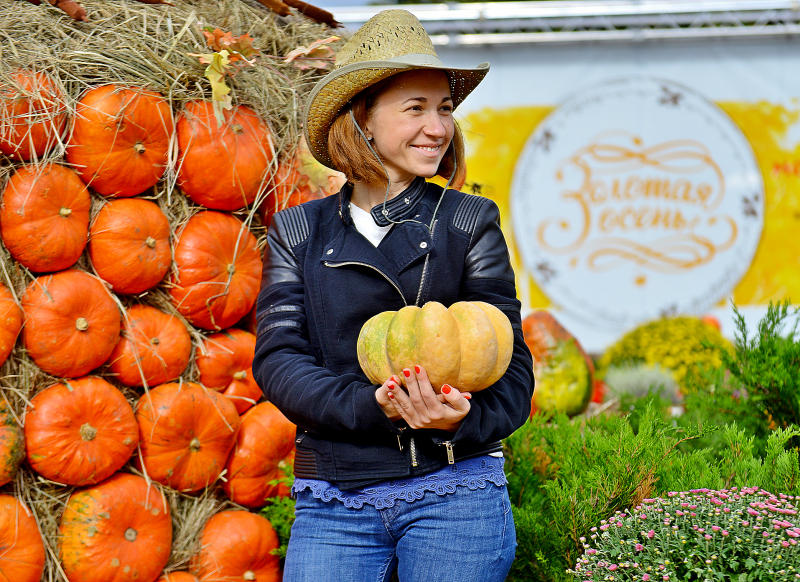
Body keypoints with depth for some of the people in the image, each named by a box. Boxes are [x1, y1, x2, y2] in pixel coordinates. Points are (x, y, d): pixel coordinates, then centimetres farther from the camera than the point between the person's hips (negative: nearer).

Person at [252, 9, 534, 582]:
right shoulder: (298, 231, 8)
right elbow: (277, 358, -1)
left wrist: (463, 420, -21)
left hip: (454, 489, -1)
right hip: (333, 504, 1)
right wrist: (369, 406, -19)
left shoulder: (470, 222, 5)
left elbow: (510, 361, 1)